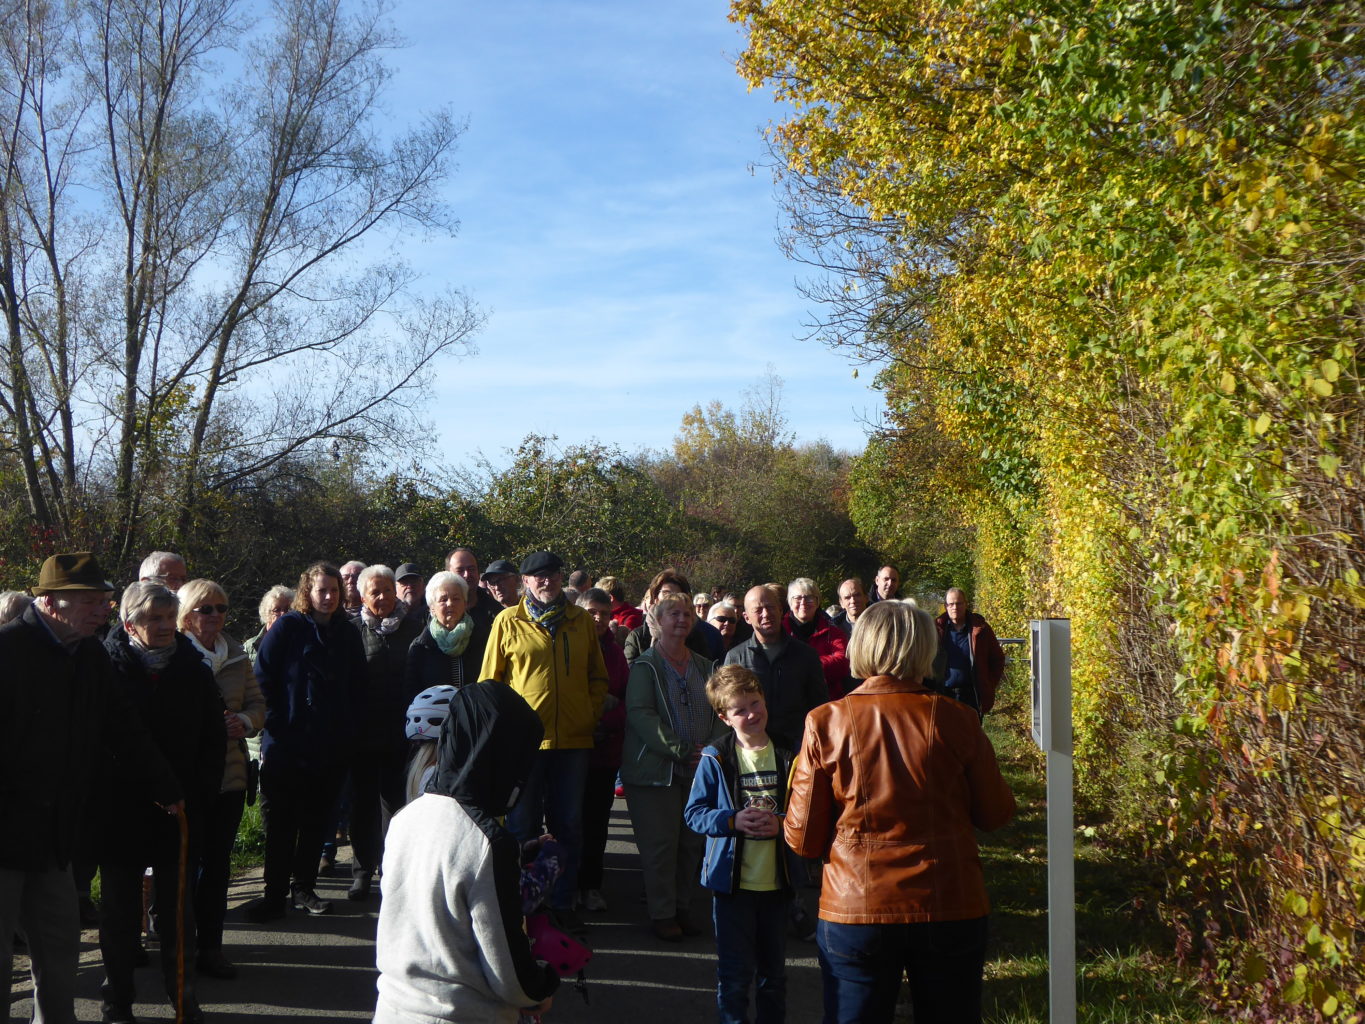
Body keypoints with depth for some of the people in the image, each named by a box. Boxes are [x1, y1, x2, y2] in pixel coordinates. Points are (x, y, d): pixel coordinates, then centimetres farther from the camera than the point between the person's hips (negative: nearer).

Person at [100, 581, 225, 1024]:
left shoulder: (194, 670, 2)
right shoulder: (107, 667, -8)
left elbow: (214, 739, 8)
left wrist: (202, 796, 0)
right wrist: (98, 800, -9)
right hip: (120, 814, -2)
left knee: (178, 909, 10)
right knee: (120, 910, 11)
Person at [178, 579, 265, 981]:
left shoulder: (237, 656, 11)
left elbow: (258, 703, 14)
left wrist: (244, 721, -8)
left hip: (230, 774, 5)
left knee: (218, 861, 10)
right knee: (186, 862, 1)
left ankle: (211, 947, 19)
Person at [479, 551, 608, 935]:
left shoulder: (581, 621, 7)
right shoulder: (508, 622, 0)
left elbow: (598, 676, 15)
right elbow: (489, 681, 3)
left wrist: (590, 716, 4)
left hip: (573, 741, 2)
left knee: (569, 826, 9)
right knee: (523, 827, 7)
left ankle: (563, 904, 21)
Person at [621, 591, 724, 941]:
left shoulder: (705, 667, 14)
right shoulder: (645, 666, -2)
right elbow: (640, 715, -14)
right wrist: (682, 750, -19)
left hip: (698, 769, 5)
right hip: (655, 768, -4)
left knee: (692, 842, 7)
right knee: (660, 843, -3)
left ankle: (684, 907, 20)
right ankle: (662, 912, 9)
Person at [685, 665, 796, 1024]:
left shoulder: (786, 756, 2)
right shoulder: (715, 759, -5)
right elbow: (693, 813, -4)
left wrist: (780, 823, -14)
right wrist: (733, 820, -20)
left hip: (776, 883, 3)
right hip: (732, 882, -2)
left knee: (774, 973, 16)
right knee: (735, 974, 3)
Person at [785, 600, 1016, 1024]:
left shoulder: (825, 723, -7)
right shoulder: (955, 719, -7)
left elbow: (803, 837, -5)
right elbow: (995, 813, 4)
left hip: (853, 912, 0)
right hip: (951, 909, 1)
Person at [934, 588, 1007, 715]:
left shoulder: (980, 628, 2)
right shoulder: (937, 629, 1)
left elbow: (998, 658, 10)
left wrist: (990, 685, 3)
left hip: (972, 695, 0)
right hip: (943, 694, 0)